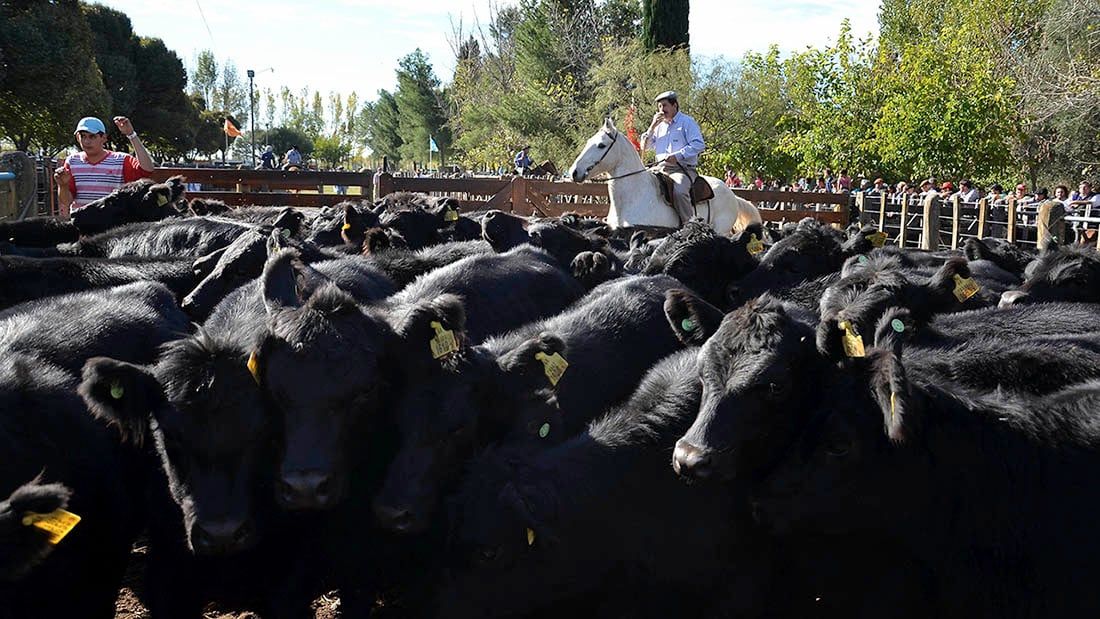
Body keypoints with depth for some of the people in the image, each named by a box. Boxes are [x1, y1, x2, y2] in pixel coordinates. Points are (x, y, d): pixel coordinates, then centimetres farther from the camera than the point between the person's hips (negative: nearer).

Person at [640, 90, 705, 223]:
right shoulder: (659, 125, 24)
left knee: (679, 191, -35)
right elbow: (645, 146, 21)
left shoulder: (687, 122, 4)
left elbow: (699, 145, -8)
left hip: (682, 168, -7)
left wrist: (678, 156, -18)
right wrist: (653, 126, 9)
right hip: (660, 167, 7)